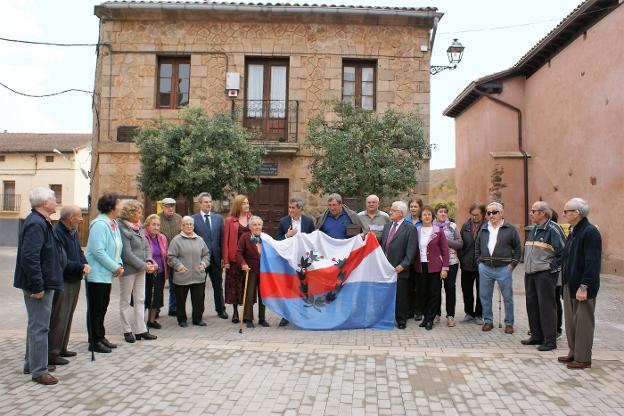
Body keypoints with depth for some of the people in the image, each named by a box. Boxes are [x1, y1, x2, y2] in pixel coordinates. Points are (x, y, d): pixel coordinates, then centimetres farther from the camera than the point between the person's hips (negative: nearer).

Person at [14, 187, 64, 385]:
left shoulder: (41, 222, 13)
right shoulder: (36, 224, -21)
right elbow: (29, 257, -27)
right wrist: (37, 287, -24)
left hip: (44, 282, 11)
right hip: (40, 284, -11)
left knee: (36, 325, 21)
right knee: (39, 327, -2)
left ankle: (32, 363, 34)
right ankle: (38, 371, 7)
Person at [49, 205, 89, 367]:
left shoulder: (74, 231, 9)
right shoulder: (57, 232, -19)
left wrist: (85, 264, -1)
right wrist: (81, 267, -19)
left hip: (74, 281, 9)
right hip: (62, 282, -9)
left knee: (67, 317, 18)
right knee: (58, 318, -2)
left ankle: (61, 348, 30)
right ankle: (52, 353, 9)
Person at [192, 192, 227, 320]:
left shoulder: (218, 218, 6)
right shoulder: (193, 219, -4)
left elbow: (222, 238, 5)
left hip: (216, 257, 3)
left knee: (218, 285, 14)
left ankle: (220, 309, 27)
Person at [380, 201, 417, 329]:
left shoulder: (410, 229, -5)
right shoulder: (387, 226, 15)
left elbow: (411, 250, -11)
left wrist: (403, 265, -16)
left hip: (399, 269, -5)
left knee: (400, 297, 3)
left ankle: (401, 321, 18)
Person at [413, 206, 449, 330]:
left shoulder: (438, 231, -2)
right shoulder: (416, 231, 6)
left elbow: (445, 250, -3)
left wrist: (445, 268, -8)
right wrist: (415, 265, 1)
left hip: (435, 267, -2)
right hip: (421, 267, 3)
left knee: (434, 293, 1)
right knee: (424, 293, 8)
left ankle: (430, 320, 10)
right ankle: (426, 317, 20)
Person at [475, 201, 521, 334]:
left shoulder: (510, 229, -1)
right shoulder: (484, 229, 9)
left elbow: (518, 248, 2)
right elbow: (477, 246, 17)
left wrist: (513, 264, -4)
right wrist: (479, 261, 8)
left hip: (503, 268, -3)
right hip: (485, 268, 3)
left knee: (508, 297, 4)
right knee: (485, 296, 8)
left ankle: (509, 323, 17)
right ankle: (488, 321, 21)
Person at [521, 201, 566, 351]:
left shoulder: (553, 229, -12)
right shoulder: (533, 230, 14)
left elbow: (564, 252, -14)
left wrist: (552, 267, -14)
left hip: (545, 274, -8)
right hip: (530, 274, 8)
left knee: (546, 306, -2)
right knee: (532, 305, 13)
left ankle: (550, 340, 7)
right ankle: (536, 336, 25)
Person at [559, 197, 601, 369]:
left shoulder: (590, 232, -17)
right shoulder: (574, 231, 12)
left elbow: (592, 263, -22)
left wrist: (584, 287, -23)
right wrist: (565, 281, 16)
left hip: (583, 287, -9)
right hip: (570, 285, 9)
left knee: (583, 322, 2)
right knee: (571, 321, 16)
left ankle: (583, 358, 13)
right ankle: (574, 353, 28)